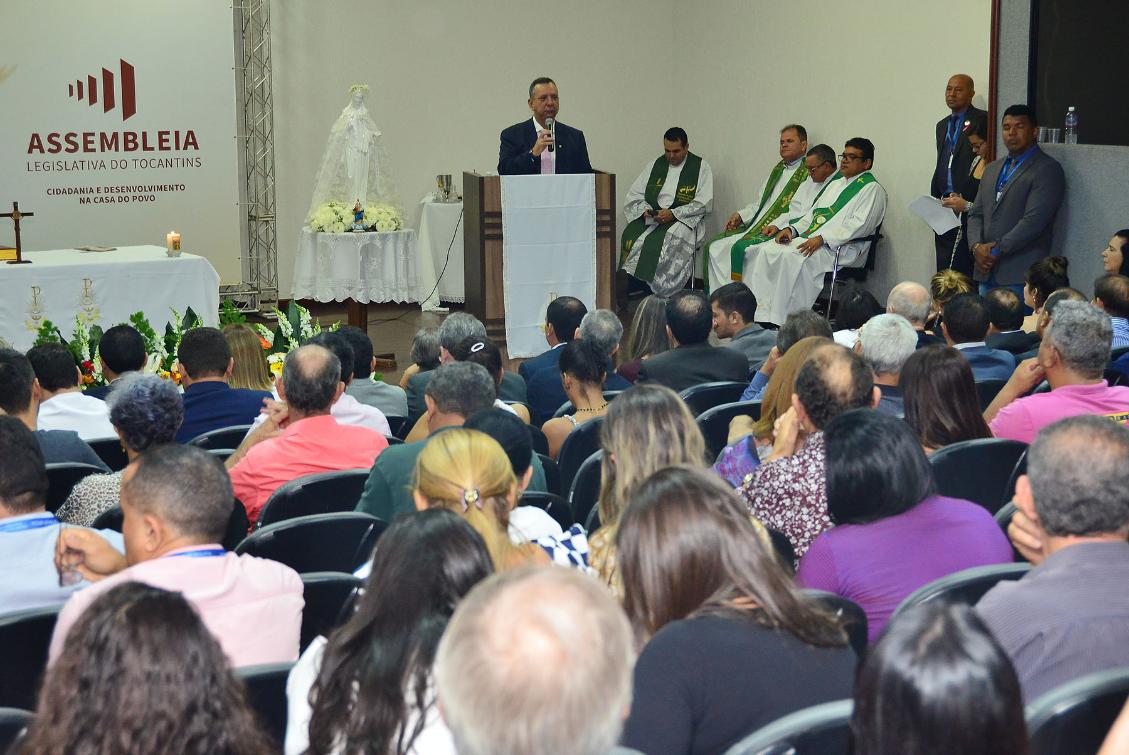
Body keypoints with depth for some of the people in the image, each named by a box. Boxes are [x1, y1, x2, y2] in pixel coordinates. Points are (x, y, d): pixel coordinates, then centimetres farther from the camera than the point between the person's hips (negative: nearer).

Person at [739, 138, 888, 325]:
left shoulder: (872, 189, 0)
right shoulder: (835, 183, 28)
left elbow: (860, 224, -14)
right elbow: (812, 214, 28)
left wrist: (821, 239, -22)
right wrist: (792, 229, 7)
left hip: (840, 247, -8)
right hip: (808, 239, 8)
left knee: (792, 256, -34)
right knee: (766, 250, -15)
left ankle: (781, 321, -32)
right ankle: (762, 315, -21)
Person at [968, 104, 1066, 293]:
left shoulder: (1048, 169, -5)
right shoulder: (992, 169, 21)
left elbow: (1033, 221, -14)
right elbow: (976, 214, 17)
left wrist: (996, 250, -12)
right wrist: (977, 247, -3)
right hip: (987, 273, 7)